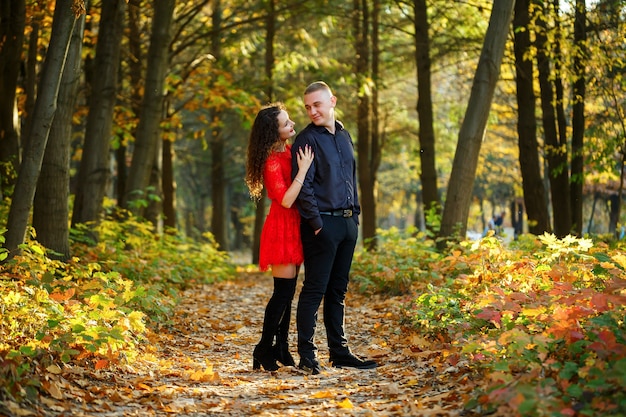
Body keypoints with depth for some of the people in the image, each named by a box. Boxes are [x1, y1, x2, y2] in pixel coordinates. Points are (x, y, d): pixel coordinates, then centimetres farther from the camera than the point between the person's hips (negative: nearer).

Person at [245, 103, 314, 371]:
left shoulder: (288, 150, 11)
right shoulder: (272, 160, -17)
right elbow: (285, 200, -23)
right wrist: (303, 169, -23)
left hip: (293, 227, 9)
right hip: (282, 227, -9)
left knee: (287, 291, 11)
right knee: (283, 291, -8)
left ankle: (280, 348, 17)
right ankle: (263, 351, -1)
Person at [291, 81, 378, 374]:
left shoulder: (344, 136, 15)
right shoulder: (307, 139, -8)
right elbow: (303, 185, -13)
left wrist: (355, 213, 15)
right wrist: (316, 222, -16)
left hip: (347, 222, 7)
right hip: (322, 223, -7)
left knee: (338, 290, 12)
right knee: (315, 289, -5)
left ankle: (339, 352, 19)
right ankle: (307, 355, -1)